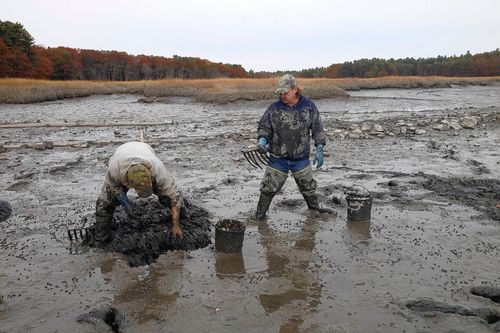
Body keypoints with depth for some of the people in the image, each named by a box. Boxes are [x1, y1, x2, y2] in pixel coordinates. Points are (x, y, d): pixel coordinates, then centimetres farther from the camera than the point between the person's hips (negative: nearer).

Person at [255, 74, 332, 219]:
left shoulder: (309, 107, -3)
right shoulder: (274, 108, -5)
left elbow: (317, 129, 2)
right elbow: (263, 127, 2)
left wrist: (319, 149, -4)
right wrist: (262, 140, -19)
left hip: (301, 158, 1)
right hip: (278, 158, -1)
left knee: (308, 186, 20)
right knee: (268, 188, 2)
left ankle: (315, 208, 43)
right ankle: (259, 216, 15)